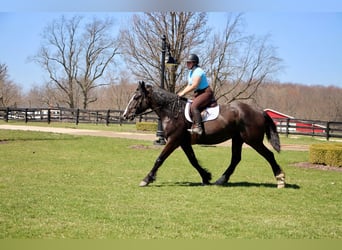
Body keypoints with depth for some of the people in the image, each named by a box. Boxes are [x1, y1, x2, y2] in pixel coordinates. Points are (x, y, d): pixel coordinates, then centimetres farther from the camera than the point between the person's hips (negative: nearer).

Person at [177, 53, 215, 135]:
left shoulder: (198, 71, -17)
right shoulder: (191, 72, 14)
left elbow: (194, 86, -25)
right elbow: (189, 85, 19)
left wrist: (183, 93, -23)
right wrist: (182, 92, 3)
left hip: (206, 93, -11)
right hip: (198, 94, 11)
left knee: (193, 107, -30)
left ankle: (198, 127, -38)